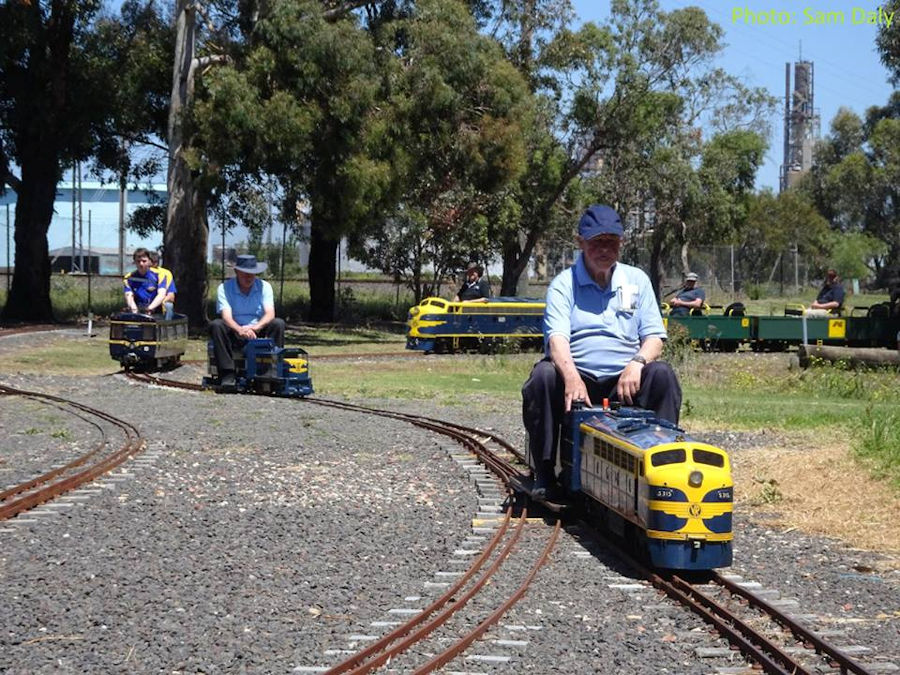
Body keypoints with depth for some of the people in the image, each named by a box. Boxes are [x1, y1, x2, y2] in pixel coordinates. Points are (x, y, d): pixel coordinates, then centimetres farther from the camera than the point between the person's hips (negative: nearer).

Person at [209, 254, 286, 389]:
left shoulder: (264, 287, 1)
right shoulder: (224, 288, -5)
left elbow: (270, 313, -13)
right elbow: (226, 316, -19)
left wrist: (255, 327, -35)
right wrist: (240, 330, -41)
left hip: (258, 332, 1)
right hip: (234, 334, -1)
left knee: (278, 324, -25)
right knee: (216, 325, -30)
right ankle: (227, 374, -33)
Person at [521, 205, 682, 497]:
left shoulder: (637, 280, 12)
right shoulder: (564, 284, 3)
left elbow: (654, 337, 6)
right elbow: (557, 336, -14)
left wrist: (637, 363, -18)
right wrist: (571, 377, -34)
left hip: (625, 381, 2)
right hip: (576, 377, -2)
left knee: (662, 374, -27)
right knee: (543, 375, -32)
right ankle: (544, 472, -20)